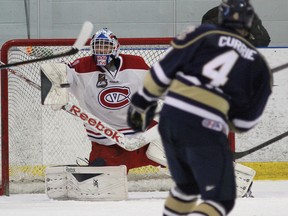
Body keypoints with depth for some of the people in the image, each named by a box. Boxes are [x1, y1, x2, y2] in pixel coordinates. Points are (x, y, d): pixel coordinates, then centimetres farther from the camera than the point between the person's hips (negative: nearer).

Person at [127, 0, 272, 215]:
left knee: (187, 185, 27)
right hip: (207, 129, -4)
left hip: (171, 116, 4)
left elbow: (163, 69, 7)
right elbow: (245, 122, 11)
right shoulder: (258, 64, 13)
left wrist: (142, 102, 18)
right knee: (220, 198, 2)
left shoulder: (204, 35, 11)